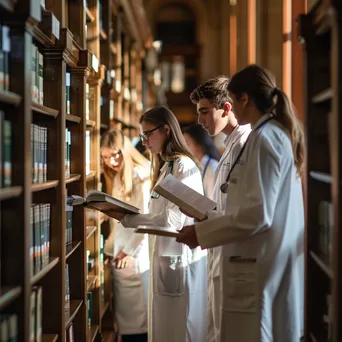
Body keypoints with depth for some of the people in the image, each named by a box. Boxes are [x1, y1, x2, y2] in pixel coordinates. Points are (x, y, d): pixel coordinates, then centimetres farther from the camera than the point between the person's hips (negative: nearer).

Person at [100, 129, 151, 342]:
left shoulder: (141, 175, -9)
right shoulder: (116, 178, 16)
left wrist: (129, 250, -9)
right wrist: (110, 248, 9)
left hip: (137, 256, -8)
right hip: (119, 255, 8)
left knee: (139, 317, -1)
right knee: (125, 316, 10)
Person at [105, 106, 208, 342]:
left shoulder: (183, 166, -13)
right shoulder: (166, 166, 17)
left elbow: (172, 220, -20)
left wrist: (126, 218, -17)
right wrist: (125, 214, 5)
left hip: (180, 259, -9)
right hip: (165, 256, 9)